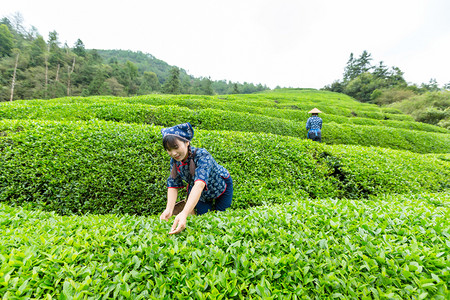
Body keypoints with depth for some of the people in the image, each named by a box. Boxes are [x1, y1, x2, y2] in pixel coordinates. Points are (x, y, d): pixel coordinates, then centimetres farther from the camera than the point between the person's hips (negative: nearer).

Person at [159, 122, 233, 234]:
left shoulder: (202, 155, -41)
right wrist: (169, 209, -40)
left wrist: (184, 213, -66)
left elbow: (200, 184, -54)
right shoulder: (174, 160, -22)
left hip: (221, 187, -3)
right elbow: (173, 185, -22)